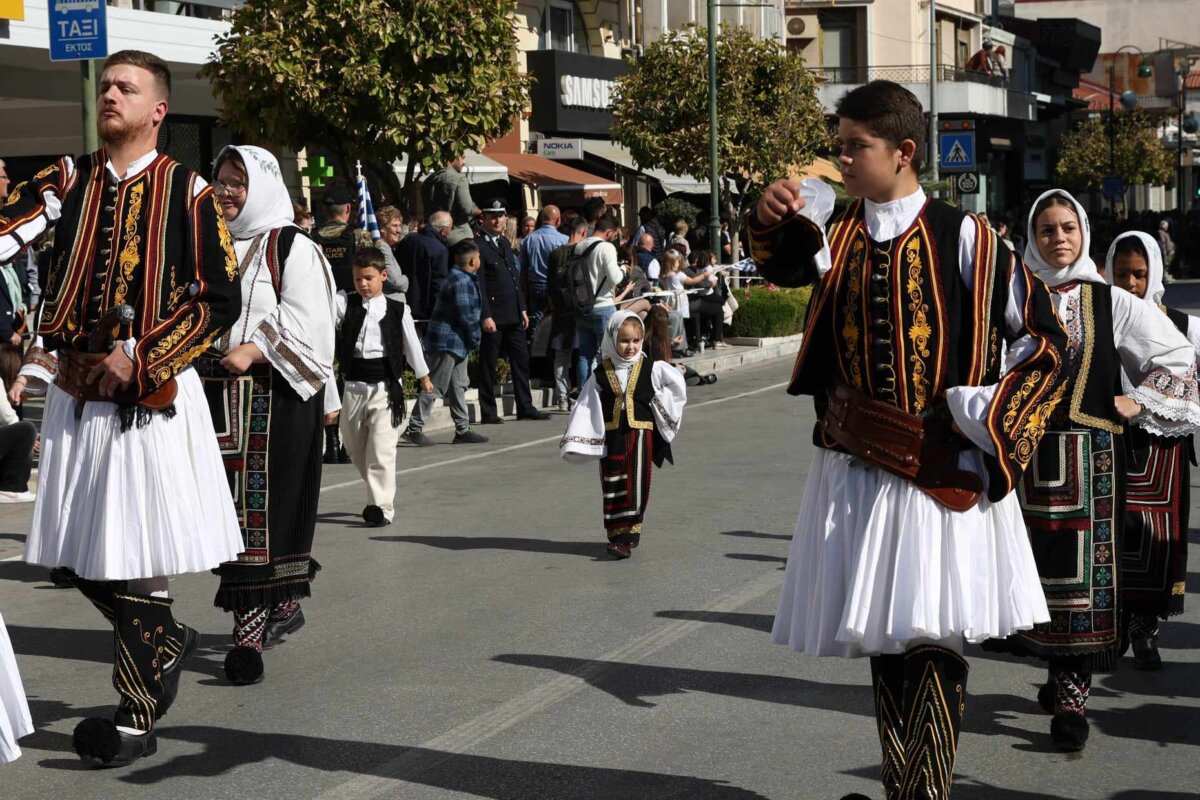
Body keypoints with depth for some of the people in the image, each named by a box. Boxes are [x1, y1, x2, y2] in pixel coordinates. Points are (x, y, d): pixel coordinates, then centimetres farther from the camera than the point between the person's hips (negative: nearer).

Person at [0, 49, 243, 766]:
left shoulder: (187, 193, -3)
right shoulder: (68, 181, 7)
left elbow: (221, 302, -6)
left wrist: (138, 358, -12)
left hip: (153, 396, -4)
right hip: (76, 392, 4)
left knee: (135, 557, -3)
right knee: (83, 557, 9)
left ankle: (138, 718, 9)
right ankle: (170, 641, 35)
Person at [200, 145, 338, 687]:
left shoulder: (291, 249, -3)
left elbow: (304, 323, -11)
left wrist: (252, 350, -21)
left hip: (272, 394, -6)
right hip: (217, 393, 6)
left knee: (258, 506, -8)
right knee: (230, 506, 6)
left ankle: (251, 624, -7)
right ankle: (281, 604, 21)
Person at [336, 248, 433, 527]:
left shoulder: (397, 310, -1)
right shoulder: (346, 304, 3)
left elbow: (411, 343, 10)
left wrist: (423, 376, 20)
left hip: (385, 387, -4)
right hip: (354, 386, 4)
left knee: (381, 449, -9)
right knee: (356, 449, 13)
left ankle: (382, 507, -5)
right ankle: (378, 494, 32)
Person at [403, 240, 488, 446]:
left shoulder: (462, 278, 15)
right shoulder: (461, 281, -17)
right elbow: (465, 315, -20)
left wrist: (472, 339, 13)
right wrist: (475, 339, -8)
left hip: (457, 343, 11)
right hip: (448, 341, -11)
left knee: (458, 386, 12)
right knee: (436, 386, -7)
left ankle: (462, 430, 17)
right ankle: (413, 428, -3)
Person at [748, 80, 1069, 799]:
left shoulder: (964, 239, -5)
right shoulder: (838, 238, 9)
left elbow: (1046, 337, -3)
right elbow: (786, 266, -8)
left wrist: (985, 418, -9)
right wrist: (772, 222, -29)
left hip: (940, 471, -4)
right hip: (857, 469, 5)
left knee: (935, 642, -5)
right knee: (883, 638, 11)